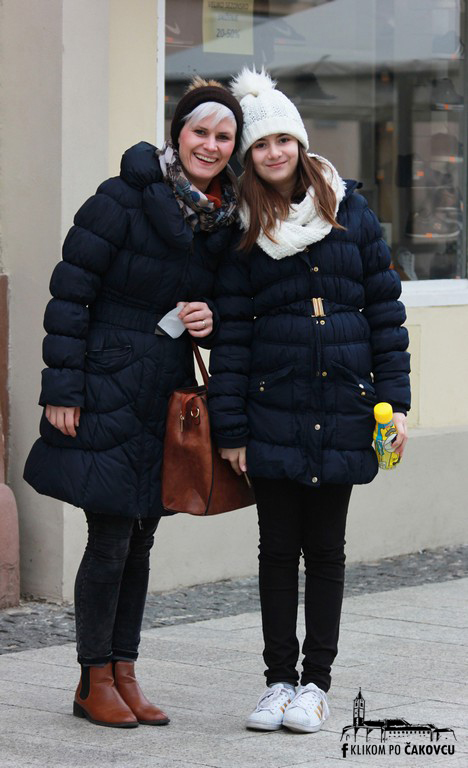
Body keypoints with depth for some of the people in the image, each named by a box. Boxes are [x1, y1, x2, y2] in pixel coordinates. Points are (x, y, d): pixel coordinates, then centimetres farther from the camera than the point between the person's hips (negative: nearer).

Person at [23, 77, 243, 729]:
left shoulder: (226, 218, 7)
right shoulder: (124, 199, -11)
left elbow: (226, 304, 19)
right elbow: (70, 295, -11)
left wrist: (212, 321, -6)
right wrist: (62, 388, -15)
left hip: (169, 394, 6)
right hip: (108, 389, -6)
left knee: (141, 538, 10)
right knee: (111, 538, -4)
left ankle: (124, 674, 19)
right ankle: (94, 681, 8)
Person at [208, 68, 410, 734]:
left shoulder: (350, 211, 4)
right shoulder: (243, 231, 3)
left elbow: (385, 308, 6)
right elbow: (230, 331, 2)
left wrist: (394, 399, -1)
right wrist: (231, 428, -3)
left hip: (343, 407, 0)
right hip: (273, 411, 0)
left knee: (325, 547, 5)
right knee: (278, 546, 3)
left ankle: (317, 681, 13)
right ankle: (279, 679, 13)